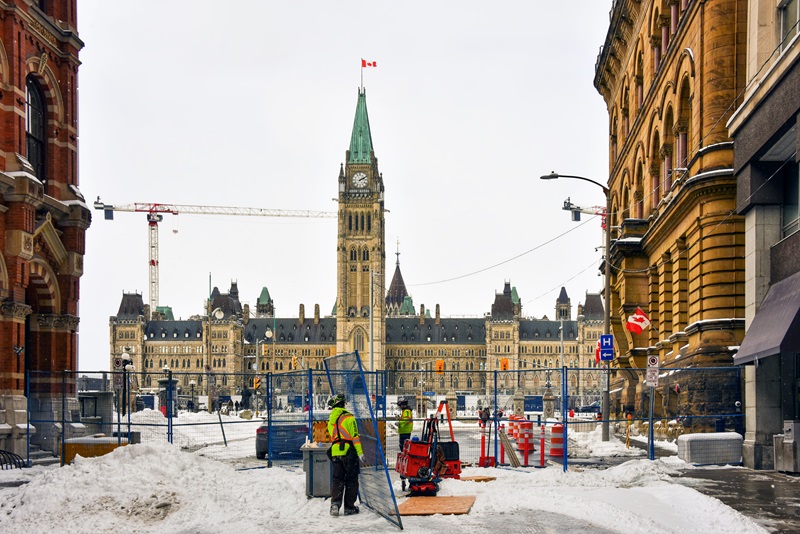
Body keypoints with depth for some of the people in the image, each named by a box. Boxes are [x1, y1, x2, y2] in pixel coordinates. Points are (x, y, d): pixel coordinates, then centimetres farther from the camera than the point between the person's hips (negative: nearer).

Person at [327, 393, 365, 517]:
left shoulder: (331, 420, 11)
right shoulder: (348, 417, -7)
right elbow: (355, 436, -11)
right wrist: (360, 453, -11)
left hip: (335, 452, 5)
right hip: (349, 452, -5)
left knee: (337, 480, 10)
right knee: (351, 481, 5)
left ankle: (335, 504, -4)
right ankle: (349, 507, 7)